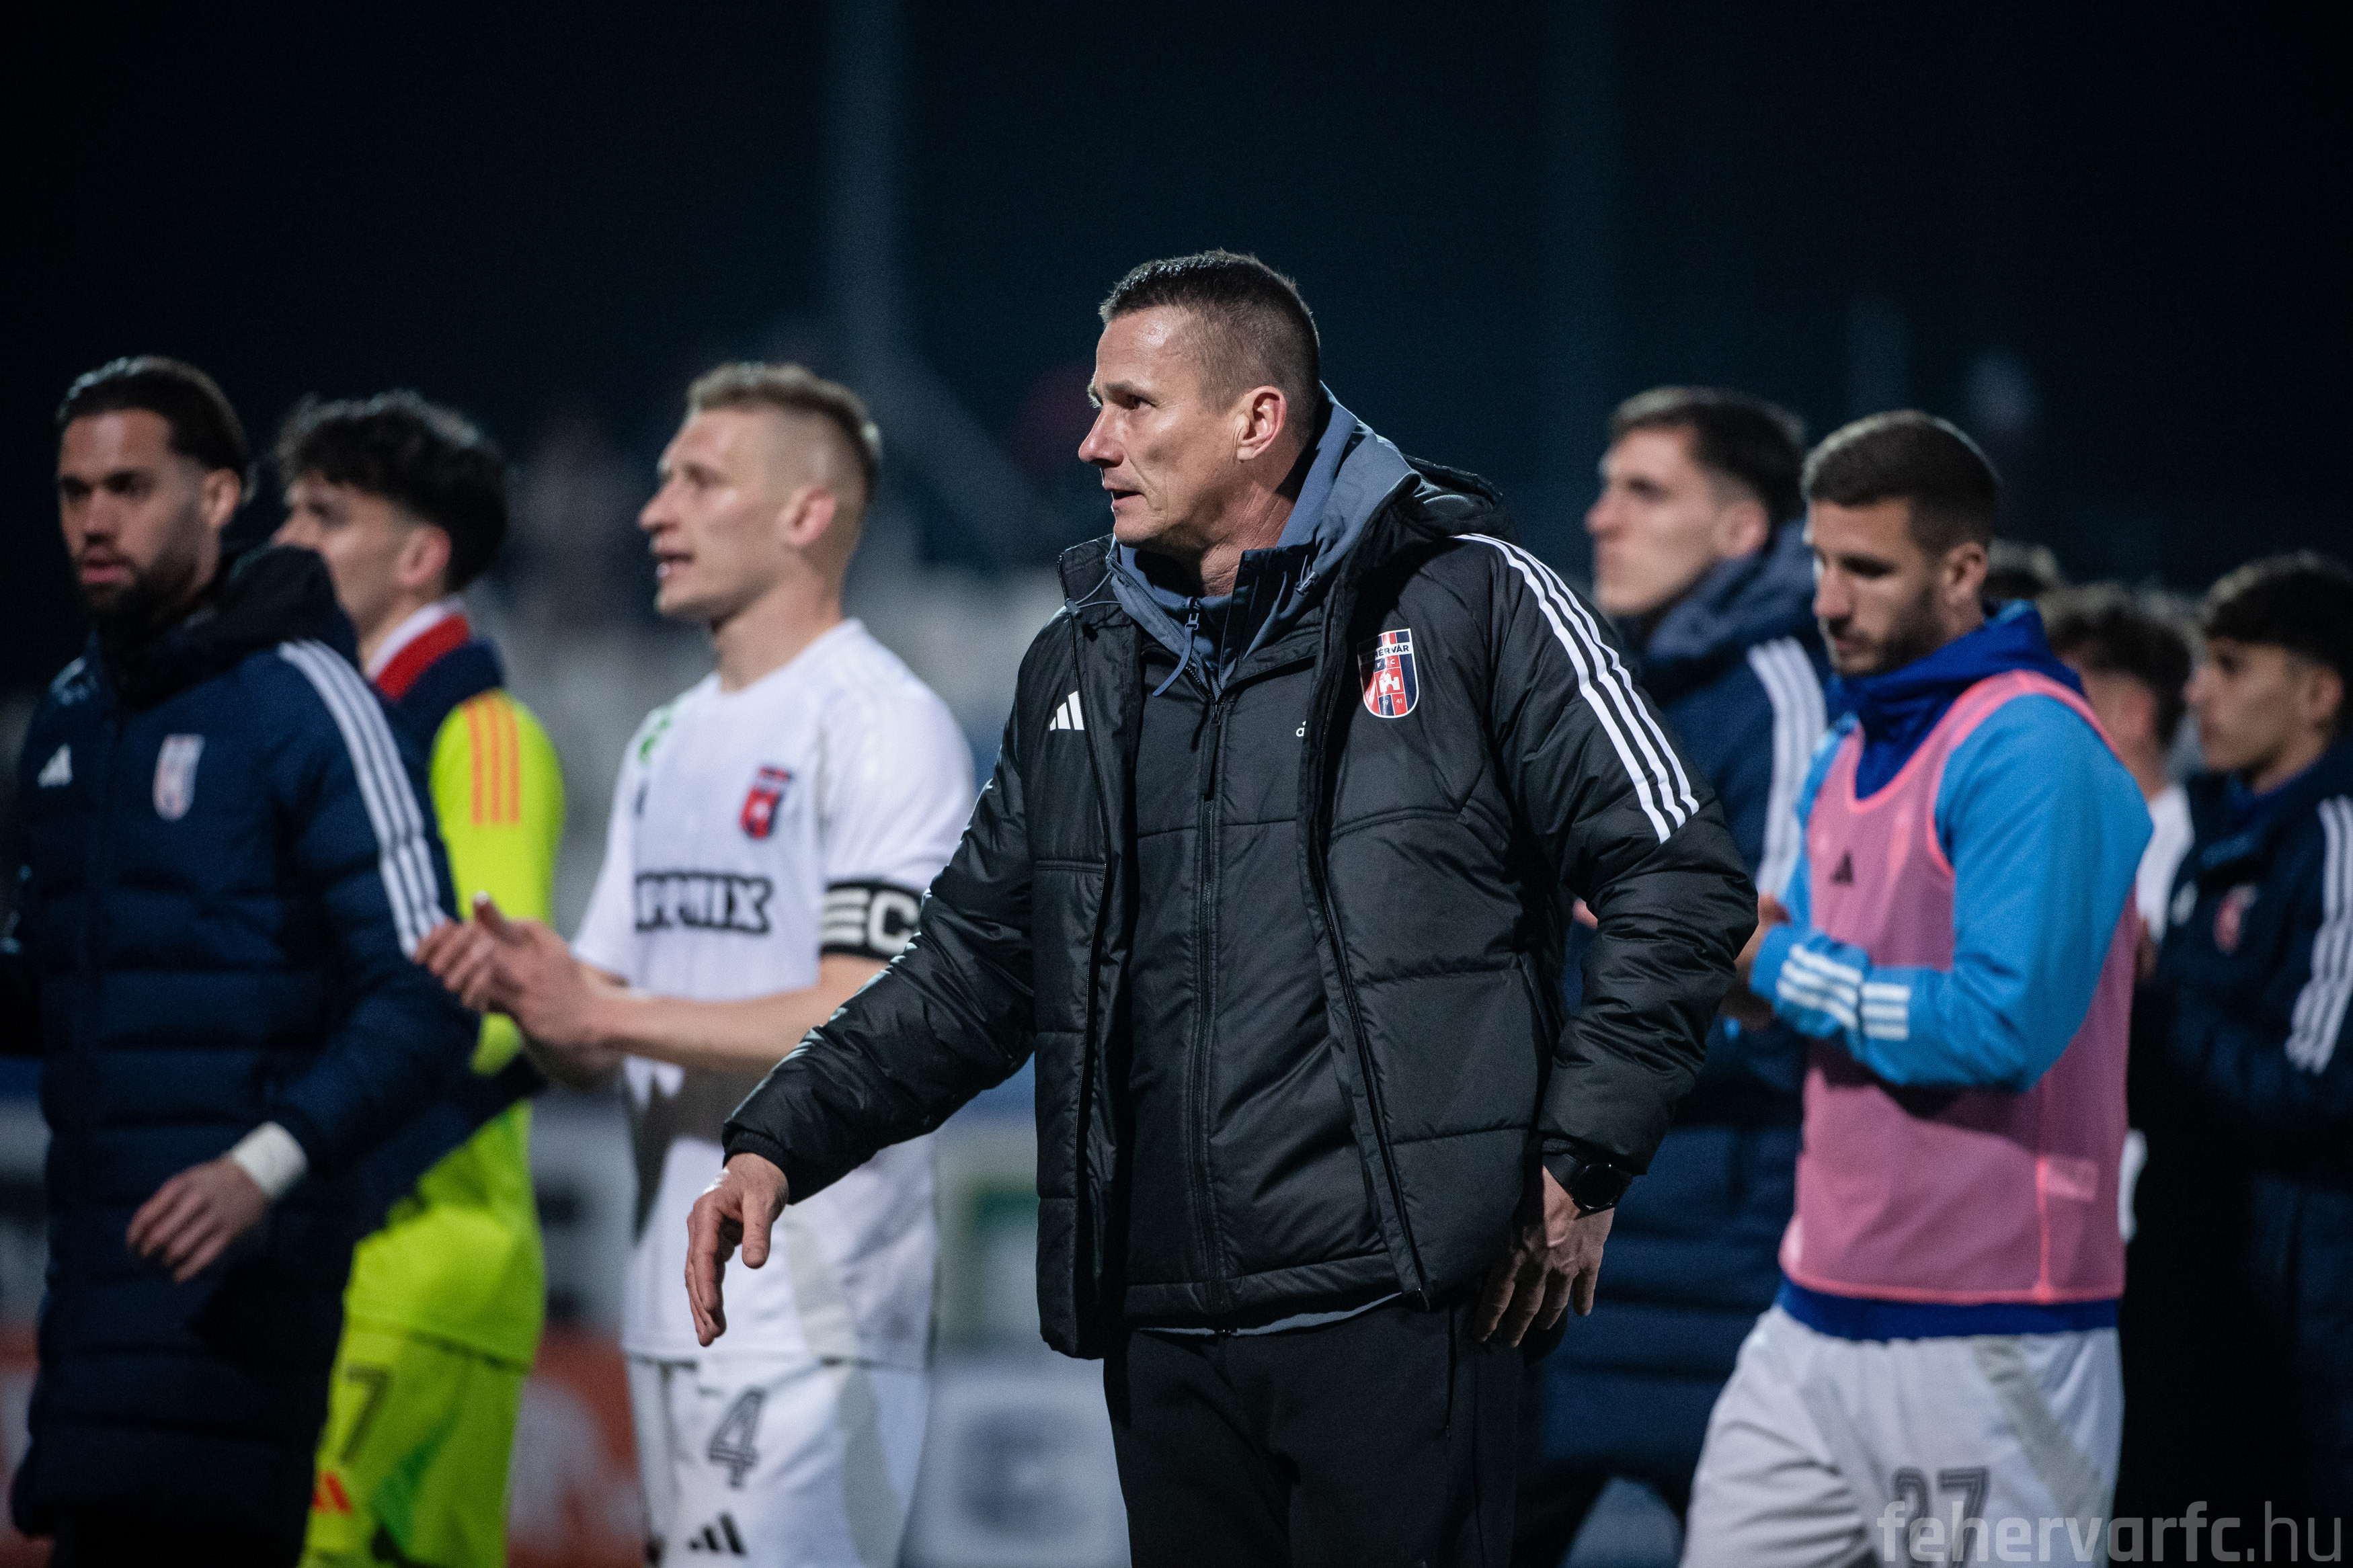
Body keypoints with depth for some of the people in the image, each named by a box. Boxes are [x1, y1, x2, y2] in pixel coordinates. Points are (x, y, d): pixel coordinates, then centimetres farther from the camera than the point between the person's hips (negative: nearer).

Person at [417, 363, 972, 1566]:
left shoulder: (881, 723, -7)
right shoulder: (666, 744, 21)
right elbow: (591, 1044, 20)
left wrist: (610, 1015, -16)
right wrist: (527, 986, -4)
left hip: (815, 1318, -9)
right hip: (668, 1315, 9)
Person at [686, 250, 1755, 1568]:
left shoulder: (1470, 601, -2)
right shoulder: (1082, 667, 16)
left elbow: (1682, 880, -2)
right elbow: (977, 965, 22)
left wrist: (1579, 1161, -7)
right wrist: (782, 1142, 9)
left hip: (1400, 1314, -6)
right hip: (1167, 1339, 6)